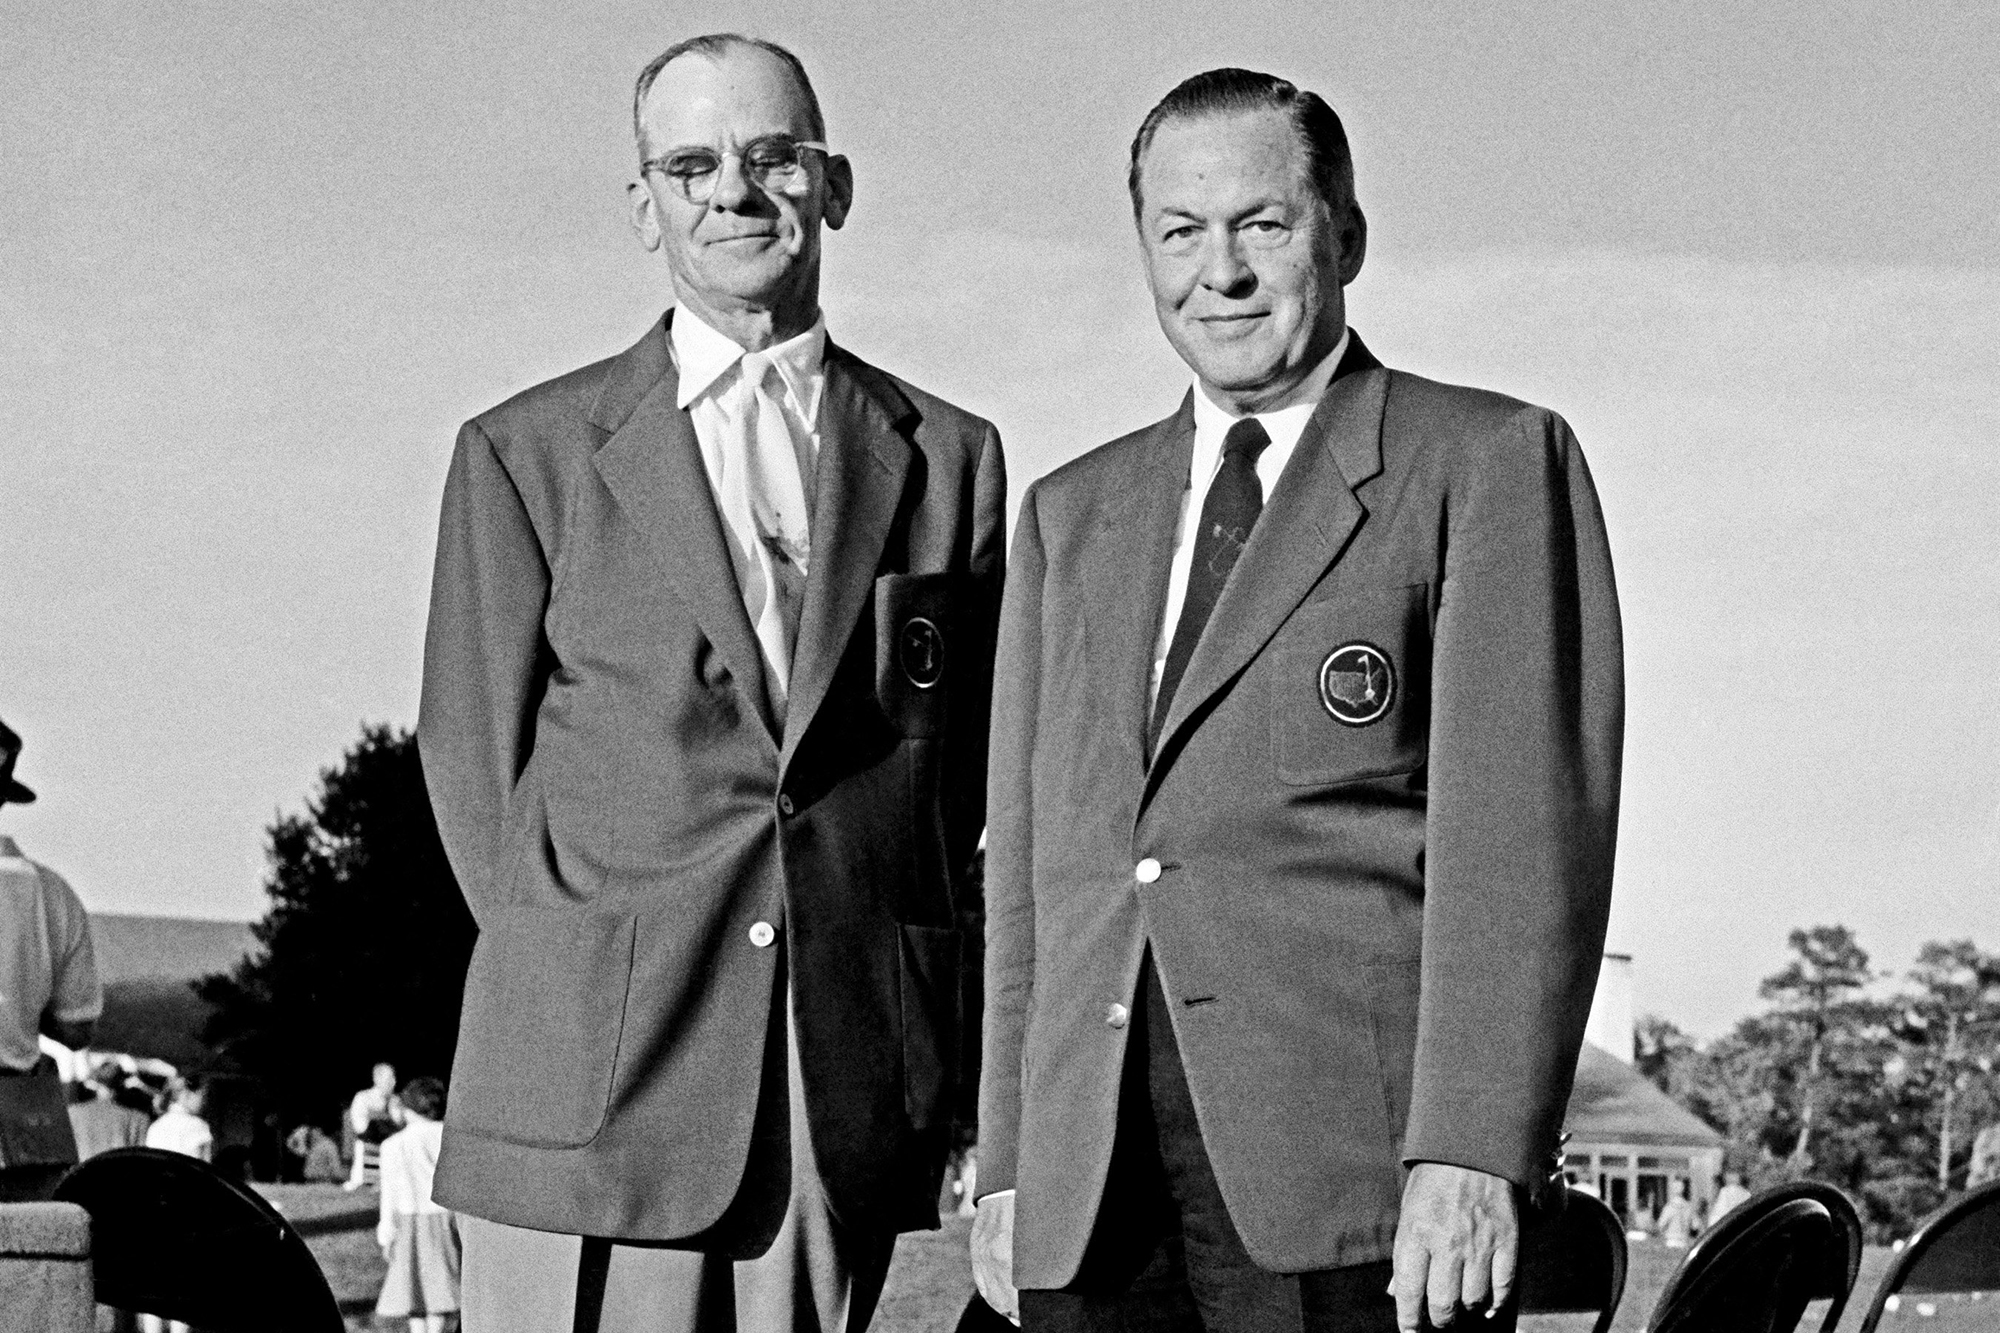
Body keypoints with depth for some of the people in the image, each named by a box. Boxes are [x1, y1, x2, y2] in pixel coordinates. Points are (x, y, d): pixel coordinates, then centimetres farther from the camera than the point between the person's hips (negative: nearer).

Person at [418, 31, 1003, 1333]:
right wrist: (602, 1003, 0)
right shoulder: (525, 452, 8)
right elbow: (480, 762, 6)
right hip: (592, 1088, -1)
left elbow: (965, 769, 14)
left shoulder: (950, 457, 13)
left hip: (854, 1102, 2)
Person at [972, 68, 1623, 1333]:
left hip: (1359, 1181, -4)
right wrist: (1006, 1164, 12)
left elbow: (1523, 830, -6)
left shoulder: (1492, 463, 4)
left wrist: (1472, 1152, -15)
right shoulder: (1071, 516, 20)